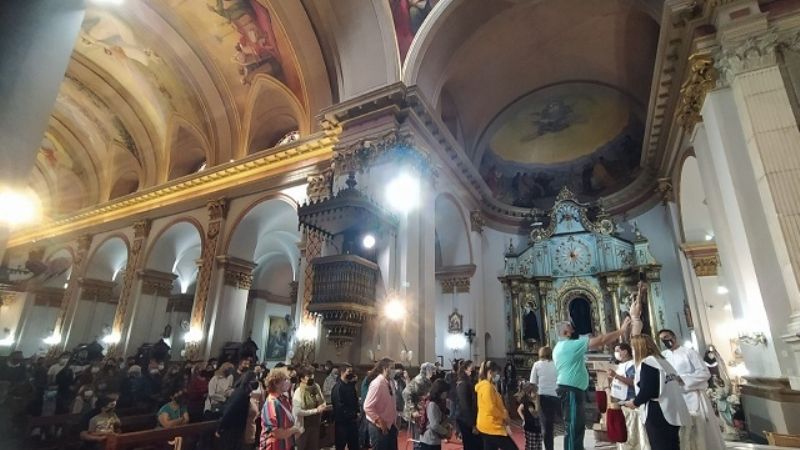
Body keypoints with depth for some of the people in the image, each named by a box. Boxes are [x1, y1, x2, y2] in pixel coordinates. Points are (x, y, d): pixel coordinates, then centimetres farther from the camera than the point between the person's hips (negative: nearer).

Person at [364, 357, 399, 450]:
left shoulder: (389, 382, 3)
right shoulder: (377, 384, -22)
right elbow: (367, 407, -24)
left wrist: (393, 420, 8)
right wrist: (380, 422, -21)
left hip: (390, 425, 8)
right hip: (379, 427, -8)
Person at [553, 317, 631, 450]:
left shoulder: (560, 347, 17)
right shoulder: (571, 345, -15)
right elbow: (600, 340, -15)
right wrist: (621, 330, -8)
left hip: (569, 389, 10)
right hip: (571, 390, -10)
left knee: (577, 426, 18)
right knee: (573, 427, -8)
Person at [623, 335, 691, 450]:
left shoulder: (646, 363, -14)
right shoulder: (663, 361, 13)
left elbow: (646, 391, -20)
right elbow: (664, 389, 16)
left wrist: (635, 402, -1)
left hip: (658, 416, -9)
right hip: (672, 414, 9)